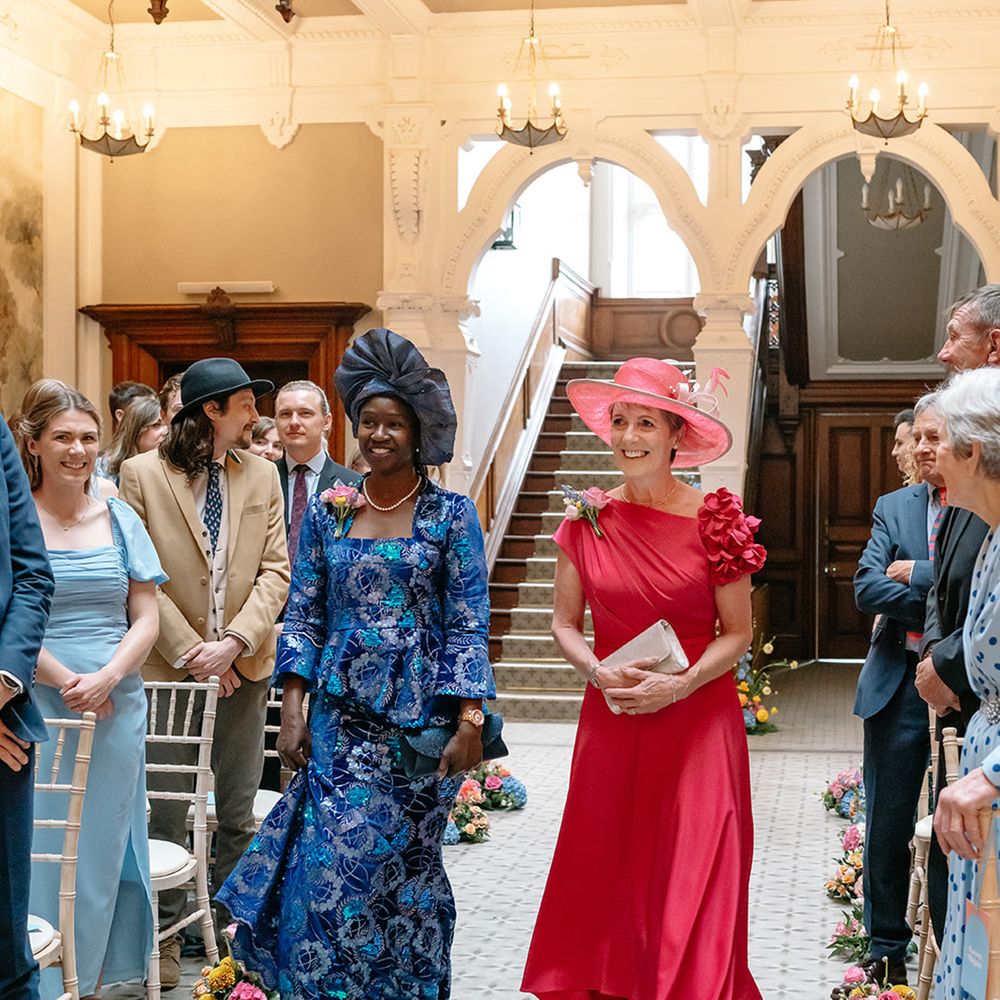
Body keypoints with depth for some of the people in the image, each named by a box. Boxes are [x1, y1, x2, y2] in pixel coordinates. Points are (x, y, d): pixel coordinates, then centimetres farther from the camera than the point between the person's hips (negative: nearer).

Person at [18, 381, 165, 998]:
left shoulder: (120, 520, 8)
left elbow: (146, 619, 6)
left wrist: (106, 678, -10)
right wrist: (64, 679, -14)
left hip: (116, 709, 3)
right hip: (36, 710, -3)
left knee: (102, 848, 8)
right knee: (42, 847, 0)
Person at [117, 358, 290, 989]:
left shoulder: (263, 474, 7)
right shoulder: (142, 474, -4)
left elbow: (275, 570, 3)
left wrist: (235, 642, -11)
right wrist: (191, 653, -11)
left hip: (243, 667, 3)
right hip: (170, 668, -3)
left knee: (238, 815, 10)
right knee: (167, 811, 3)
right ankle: (164, 934, 18)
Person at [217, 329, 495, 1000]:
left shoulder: (451, 515, -2)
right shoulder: (326, 511, 7)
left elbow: (469, 625, -4)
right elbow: (305, 616, 8)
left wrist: (470, 723, -11)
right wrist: (293, 709, -1)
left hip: (420, 719, -2)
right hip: (341, 717, 2)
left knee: (405, 862, 6)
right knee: (332, 863, -2)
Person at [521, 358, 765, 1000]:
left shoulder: (713, 520, -5)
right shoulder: (590, 520, 2)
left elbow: (737, 634, -2)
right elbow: (565, 622, 9)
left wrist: (678, 686, -15)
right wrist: (599, 671, -10)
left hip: (698, 720, -2)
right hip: (612, 719, 2)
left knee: (693, 887, -1)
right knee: (606, 880, 5)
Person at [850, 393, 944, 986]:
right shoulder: (894, 508, 9)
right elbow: (867, 587, -3)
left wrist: (918, 573, -13)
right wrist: (944, 601, -14)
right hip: (901, 686, 3)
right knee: (889, 826, 10)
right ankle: (887, 948, 23)